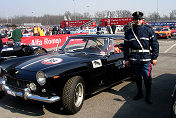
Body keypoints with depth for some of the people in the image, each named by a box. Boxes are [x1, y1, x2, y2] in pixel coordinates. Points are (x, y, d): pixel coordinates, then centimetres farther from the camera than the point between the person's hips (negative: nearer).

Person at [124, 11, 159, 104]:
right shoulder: (129, 32, 9)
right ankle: (139, 93, 31)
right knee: (137, 77, 14)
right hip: (134, 59, 3)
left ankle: (148, 96, 13)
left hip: (146, 59, -3)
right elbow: (126, 47, 12)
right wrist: (126, 59, 9)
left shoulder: (148, 30, 1)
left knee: (147, 78, -3)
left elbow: (155, 44, 2)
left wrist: (154, 57, -3)